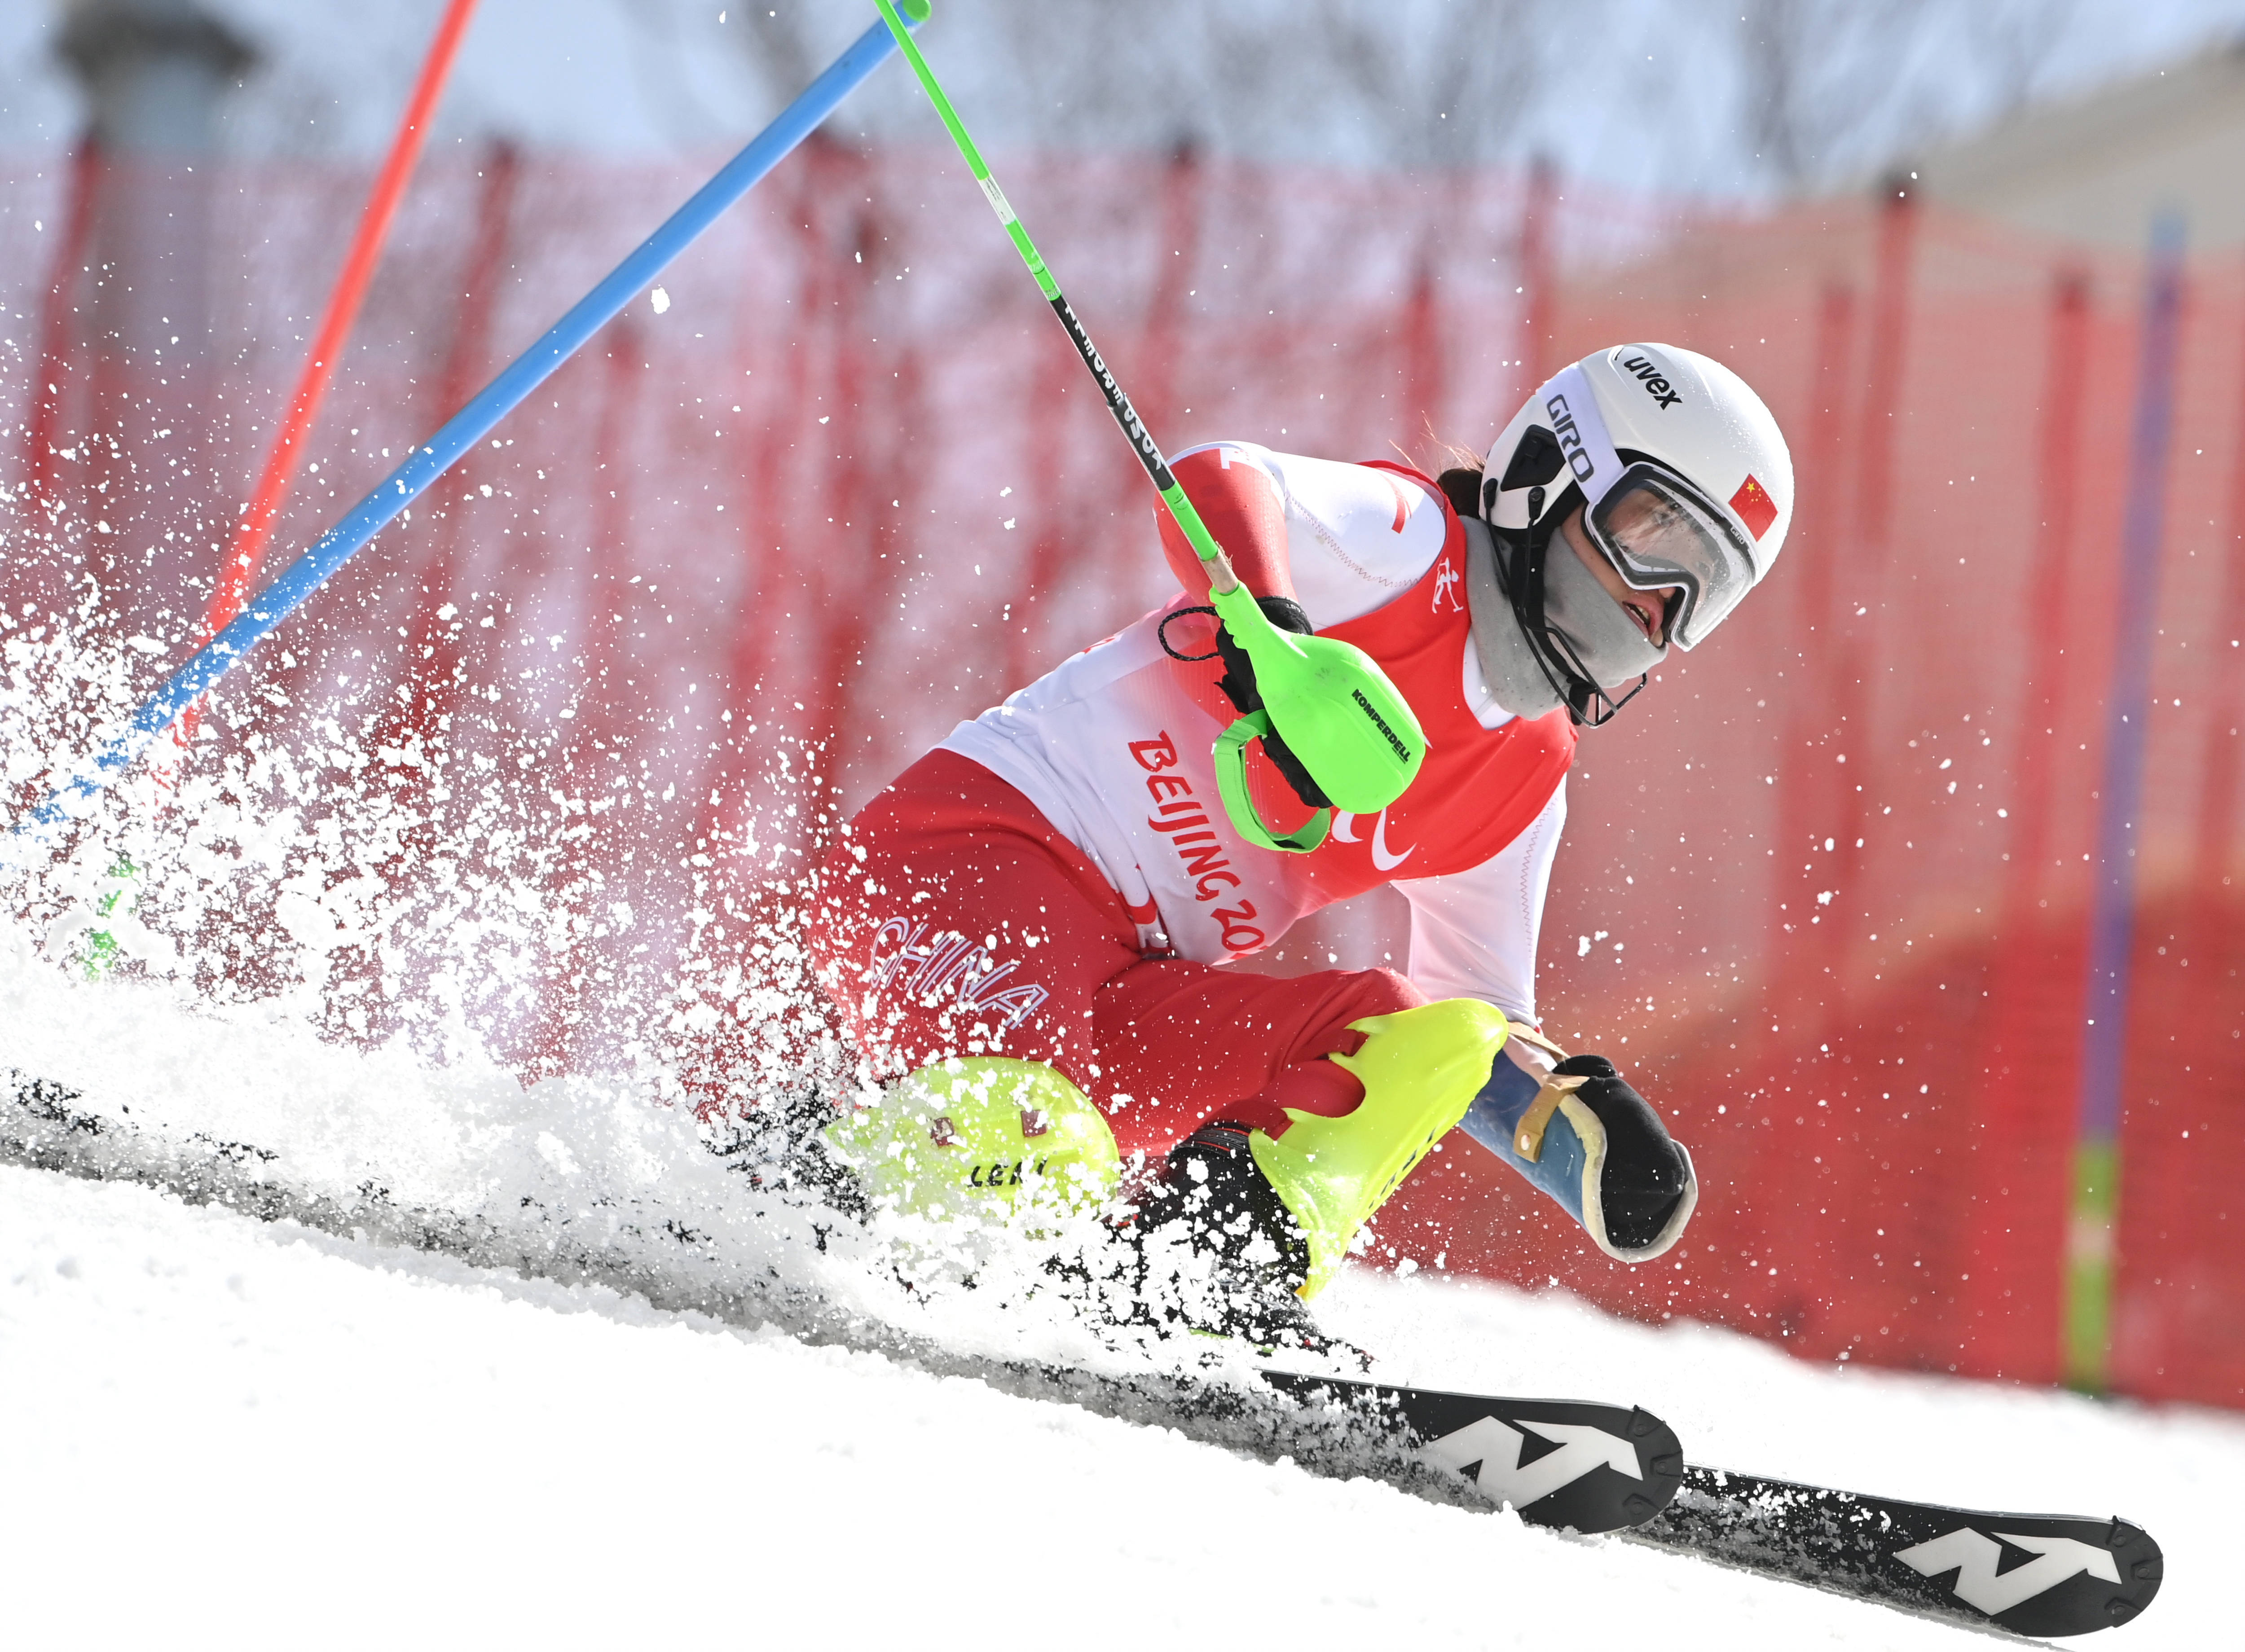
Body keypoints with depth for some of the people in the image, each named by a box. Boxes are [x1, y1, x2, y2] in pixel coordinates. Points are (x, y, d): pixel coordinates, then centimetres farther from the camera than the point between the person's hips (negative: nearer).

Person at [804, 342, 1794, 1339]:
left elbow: (1482, 1019, 25)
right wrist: (1269, 637, -45)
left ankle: (1232, 1268, -25)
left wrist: (1594, 1133, 3)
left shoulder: (1525, 787, 18)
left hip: (1129, 1014, 8)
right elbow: (1216, 485, -23)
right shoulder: (1407, 541, -3)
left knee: (1427, 1038, -11)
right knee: (1030, 1149, -34)